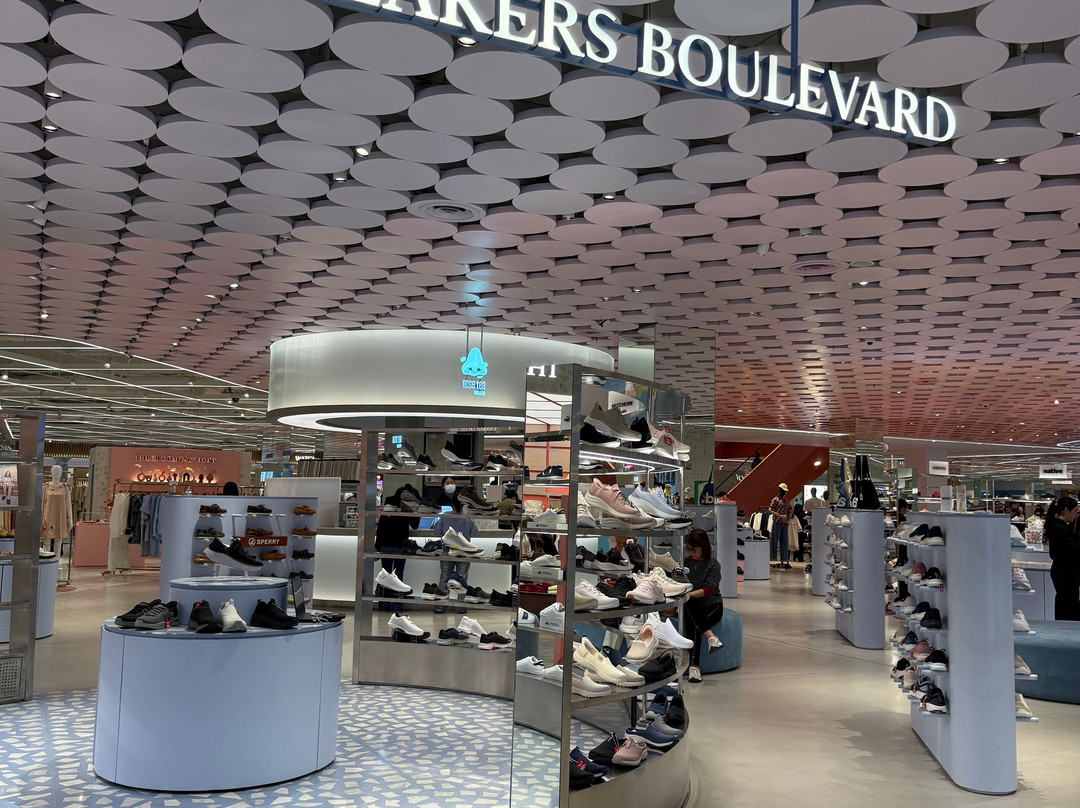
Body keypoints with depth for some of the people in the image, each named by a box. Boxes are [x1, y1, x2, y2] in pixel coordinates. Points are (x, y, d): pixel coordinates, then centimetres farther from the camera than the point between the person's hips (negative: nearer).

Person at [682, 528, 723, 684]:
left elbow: (708, 589, -14)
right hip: (691, 607, 2)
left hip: (712, 605, -2)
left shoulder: (713, 565, -1)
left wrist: (690, 594, -29)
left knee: (694, 624, -33)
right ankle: (710, 636, -46)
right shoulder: (685, 562, 12)